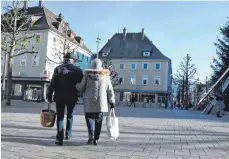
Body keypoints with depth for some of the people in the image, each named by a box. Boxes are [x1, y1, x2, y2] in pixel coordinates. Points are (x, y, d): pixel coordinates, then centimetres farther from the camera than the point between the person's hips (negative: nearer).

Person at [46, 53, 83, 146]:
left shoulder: (58, 68, -2)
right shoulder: (78, 70, -1)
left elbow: (52, 84, -6)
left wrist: (49, 96, -2)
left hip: (59, 97, -1)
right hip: (72, 97, 1)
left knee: (60, 117, 6)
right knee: (70, 115, 20)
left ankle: (59, 138, 1)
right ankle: (68, 133, 29)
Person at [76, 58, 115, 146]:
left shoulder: (87, 74, 0)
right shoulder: (105, 75, 5)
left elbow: (82, 88, 3)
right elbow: (110, 90, 7)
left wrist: (76, 85, 24)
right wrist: (112, 101, 13)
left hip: (89, 101, -1)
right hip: (101, 102, 1)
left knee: (89, 117, 16)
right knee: (98, 119, 11)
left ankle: (91, 135, 1)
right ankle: (96, 139, 13)